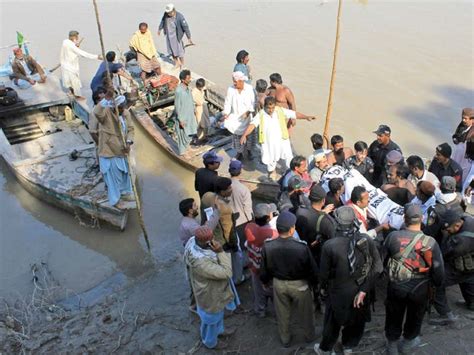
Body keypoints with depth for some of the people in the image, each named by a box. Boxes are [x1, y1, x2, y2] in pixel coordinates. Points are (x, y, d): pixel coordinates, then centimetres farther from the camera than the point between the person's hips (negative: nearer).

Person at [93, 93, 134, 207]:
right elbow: (97, 112, -42)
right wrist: (106, 100, -50)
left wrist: (128, 142, -13)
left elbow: (131, 129, 2)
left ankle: (125, 193, 43)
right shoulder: (106, 112, -19)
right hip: (109, 151, -7)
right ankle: (115, 200, 19)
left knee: (124, 172, 22)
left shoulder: (126, 113, 0)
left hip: (121, 150, 7)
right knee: (113, 175, 3)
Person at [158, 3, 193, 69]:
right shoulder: (166, 15, -7)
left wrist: (189, 38, -19)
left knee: (179, 51, 3)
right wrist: (159, 29, 28)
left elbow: (185, 27, -20)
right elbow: (162, 21, 13)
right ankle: (177, 63, 34)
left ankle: (182, 65, 23)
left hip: (177, 36, -5)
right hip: (169, 36, 5)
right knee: (171, 51, 14)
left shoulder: (179, 17, -23)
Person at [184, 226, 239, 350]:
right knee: (212, 317, 23)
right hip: (210, 293, -8)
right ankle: (210, 342, 53)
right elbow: (226, 273, -37)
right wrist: (220, 251, -41)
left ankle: (218, 330, 64)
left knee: (219, 312, 34)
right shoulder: (200, 262, -46)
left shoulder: (194, 241, -20)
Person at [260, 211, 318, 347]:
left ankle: (285, 339, 47)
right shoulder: (302, 247, -30)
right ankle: (309, 335, 50)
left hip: (278, 283, 2)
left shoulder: (268, 246, -23)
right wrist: (314, 283, 6)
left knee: (282, 314, 25)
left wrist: (265, 281, 15)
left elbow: (264, 269, -6)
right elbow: (312, 269, -15)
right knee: (305, 312, 26)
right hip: (299, 284, -2)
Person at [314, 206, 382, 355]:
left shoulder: (329, 245, -27)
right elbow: (377, 267, -16)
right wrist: (363, 290, -11)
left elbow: (324, 272, -14)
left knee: (333, 322, 22)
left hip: (339, 292, -2)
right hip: (361, 290, 2)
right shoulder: (367, 240, -19)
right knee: (357, 320, 28)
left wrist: (323, 287, 6)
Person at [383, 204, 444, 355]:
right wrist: (437, 283, 10)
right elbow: (438, 270, -11)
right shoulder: (430, 242, -21)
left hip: (395, 287, 0)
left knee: (394, 317, 23)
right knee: (414, 317, 27)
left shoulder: (393, 236, -20)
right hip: (419, 289, 0)